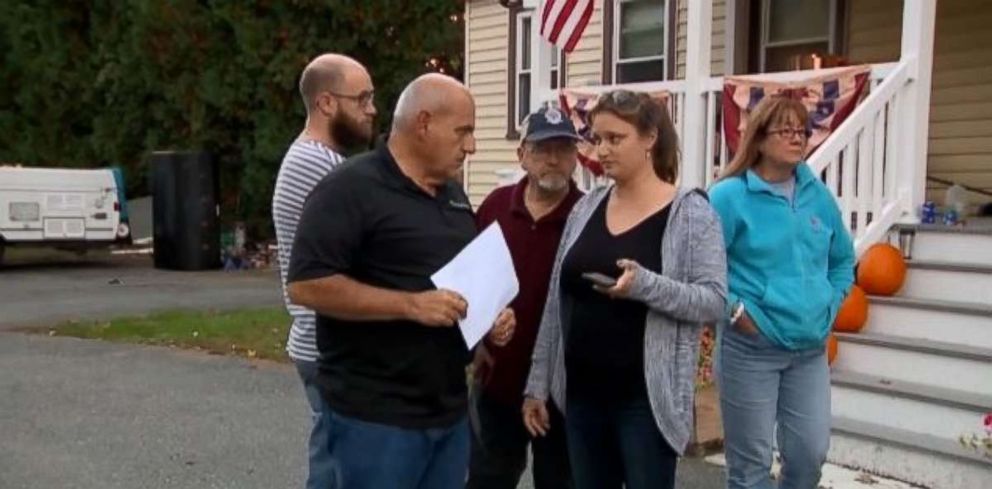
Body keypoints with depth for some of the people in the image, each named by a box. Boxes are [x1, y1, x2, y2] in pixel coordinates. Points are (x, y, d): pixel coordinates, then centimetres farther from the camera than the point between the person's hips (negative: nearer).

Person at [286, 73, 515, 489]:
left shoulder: (453, 194, 14)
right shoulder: (352, 188, -12)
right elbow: (306, 285, -19)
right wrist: (411, 305, -23)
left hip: (449, 409, 8)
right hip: (377, 415, -8)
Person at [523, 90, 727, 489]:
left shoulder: (691, 212, -7)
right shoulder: (586, 208, 6)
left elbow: (715, 301, -13)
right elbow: (556, 304, 9)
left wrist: (646, 284, -29)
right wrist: (538, 383, 9)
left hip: (646, 397, -4)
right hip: (582, 393, 5)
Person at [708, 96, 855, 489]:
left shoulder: (818, 194, 8)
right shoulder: (730, 196, -10)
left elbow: (843, 259, 20)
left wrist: (829, 305, 9)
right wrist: (735, 311, -14)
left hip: (810, 349, 5)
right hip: (749, 349, -5)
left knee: (811, 451, 10)